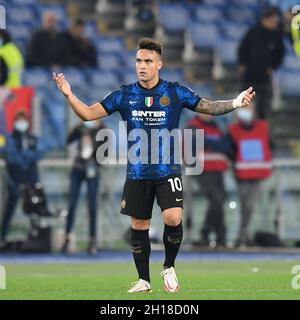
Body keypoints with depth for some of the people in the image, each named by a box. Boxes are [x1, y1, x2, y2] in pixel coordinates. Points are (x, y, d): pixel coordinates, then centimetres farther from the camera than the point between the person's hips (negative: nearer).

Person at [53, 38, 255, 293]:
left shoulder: (175, 92, -3)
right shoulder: (124, 95, 0)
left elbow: (210, 107, 1)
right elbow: (89, 114, 0)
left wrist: (236, 103, -15)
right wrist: (69, 95, -15)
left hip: (168, 171, -2)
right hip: (137, 174, 2)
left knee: (173, 218, -19)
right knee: (139, 226, 6)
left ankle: (169, 268, 6)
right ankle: (144, 280, 21)